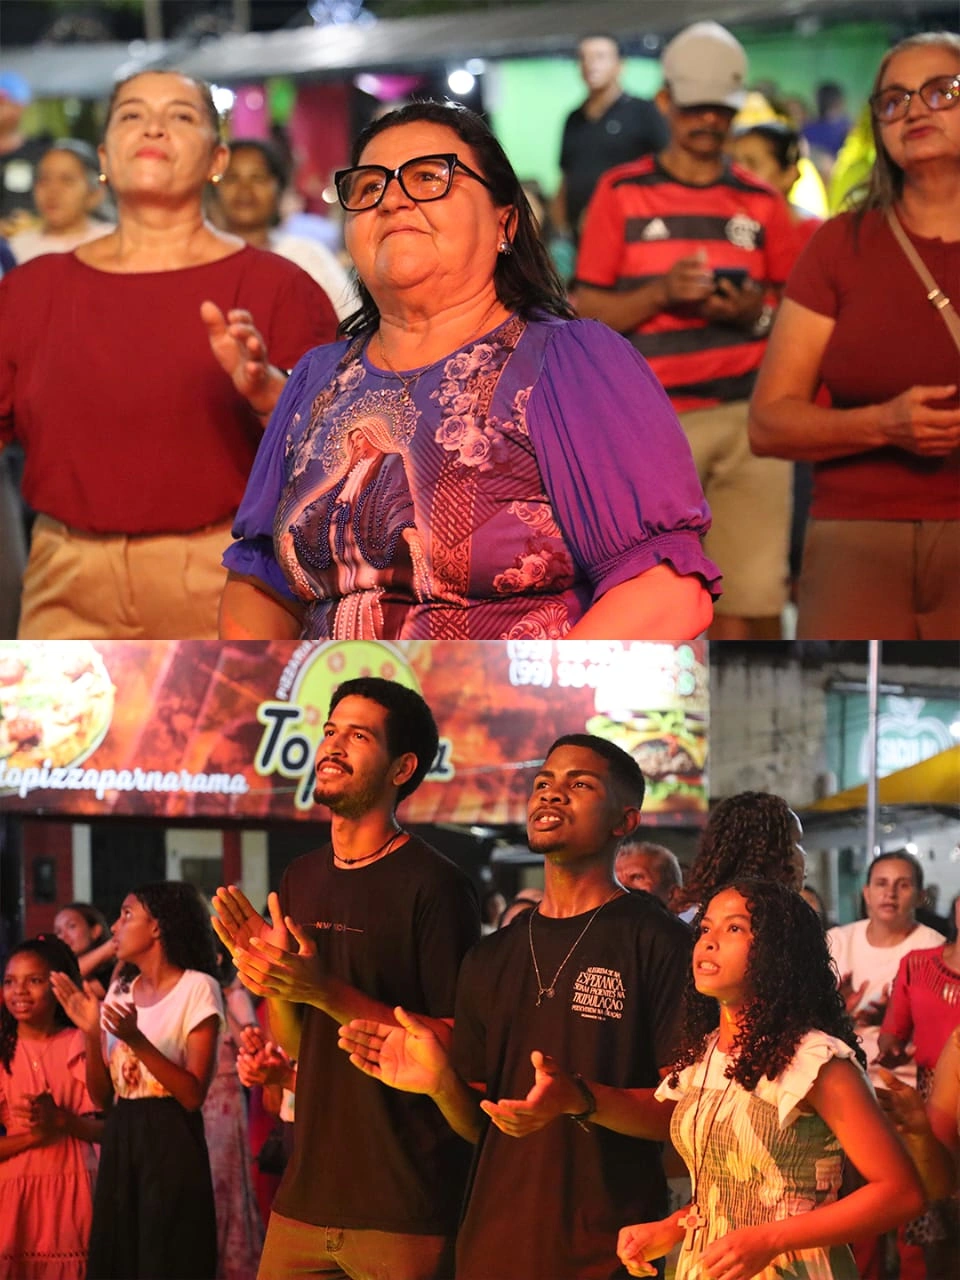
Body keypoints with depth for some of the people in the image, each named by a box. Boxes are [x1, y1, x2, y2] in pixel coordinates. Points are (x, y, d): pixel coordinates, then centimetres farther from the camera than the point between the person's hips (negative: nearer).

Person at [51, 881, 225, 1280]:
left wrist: (137, 1041, -24)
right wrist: (91, 1033, -5)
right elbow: (102, 1096, 10)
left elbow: (193, 1095, -14)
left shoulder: (196, 988, -8)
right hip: (119, 1143, 7)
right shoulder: (121, 991, 13)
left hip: (171, 1145, -7)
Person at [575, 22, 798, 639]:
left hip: (748, 418, 2)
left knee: (752, 598, -6)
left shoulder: (761, 202, 15)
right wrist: (662, 293, -11)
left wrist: (754, 311, -5)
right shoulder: (622, 193, 9)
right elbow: (588, 311, 5)